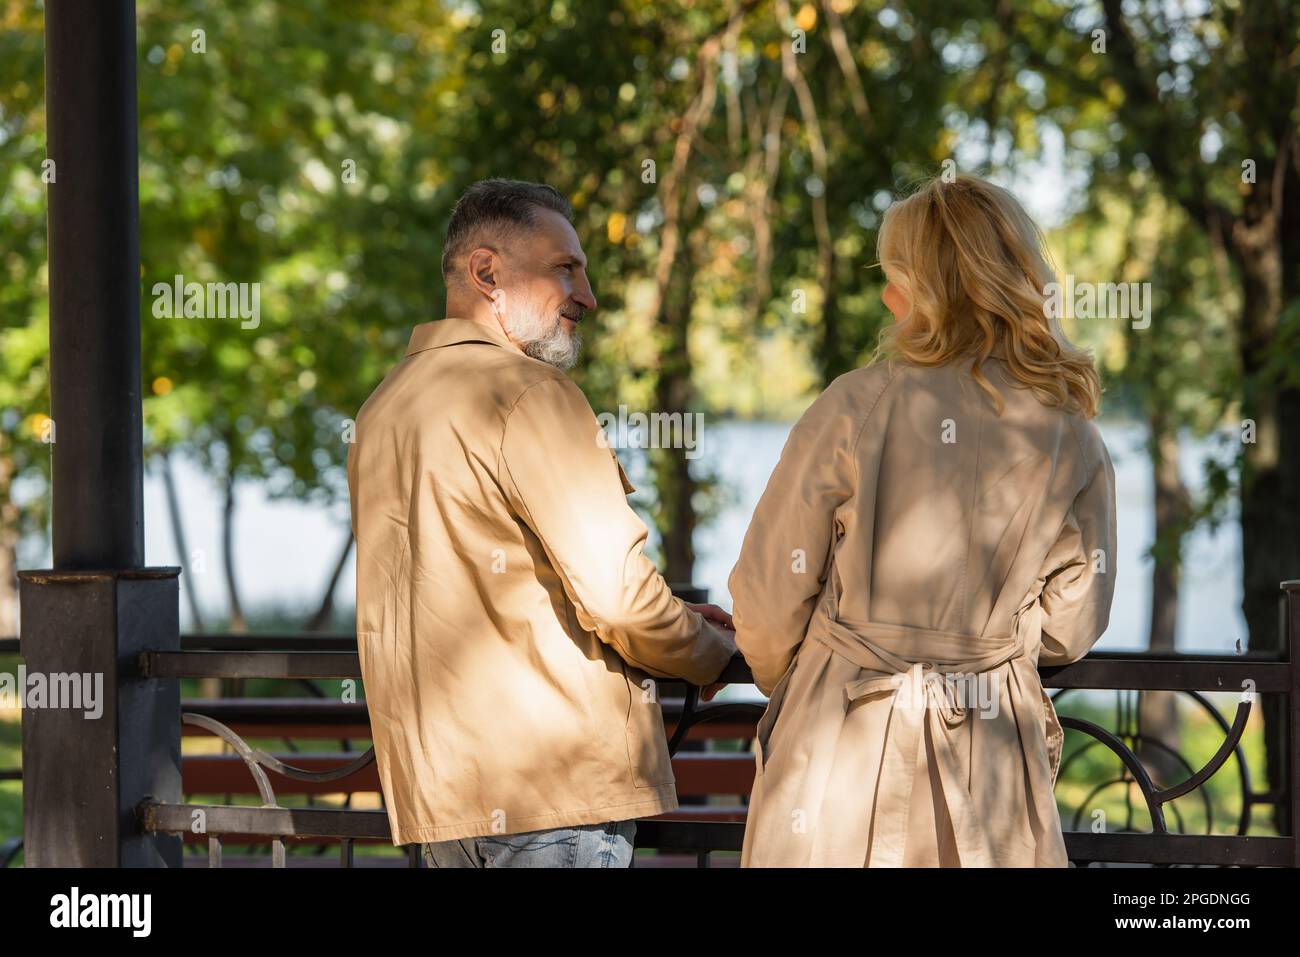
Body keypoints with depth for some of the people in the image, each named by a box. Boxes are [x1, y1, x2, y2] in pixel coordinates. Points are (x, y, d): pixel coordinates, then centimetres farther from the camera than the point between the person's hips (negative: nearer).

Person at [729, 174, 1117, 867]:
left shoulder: (854, 407, -12)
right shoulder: (1073, 439, -3)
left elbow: (767, 599, -5)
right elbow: (1070, 626, 6)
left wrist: (782, 683, 15)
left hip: (842, 741, -2)